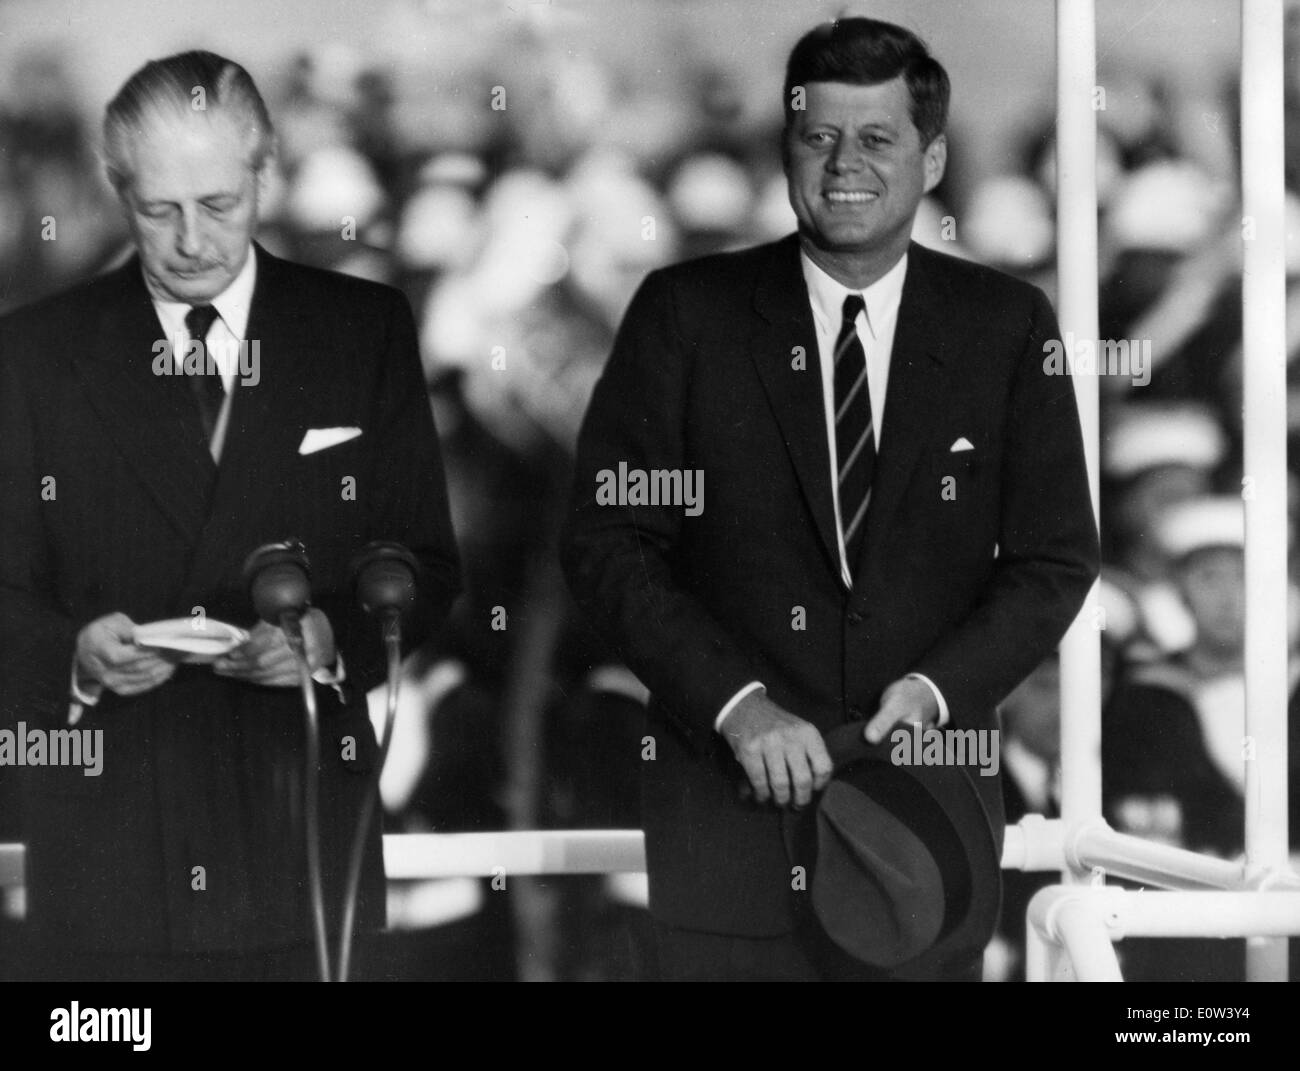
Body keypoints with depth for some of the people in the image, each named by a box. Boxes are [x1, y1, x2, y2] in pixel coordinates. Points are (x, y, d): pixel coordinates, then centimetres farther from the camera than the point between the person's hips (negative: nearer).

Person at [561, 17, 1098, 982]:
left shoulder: (1005, 326, 5)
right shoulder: (686, 314, 1)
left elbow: (1057, 558, 4)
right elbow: (606, 542, -4)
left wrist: (937, 686, -12)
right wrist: (738, 705, -15)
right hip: (732, 802, -1)